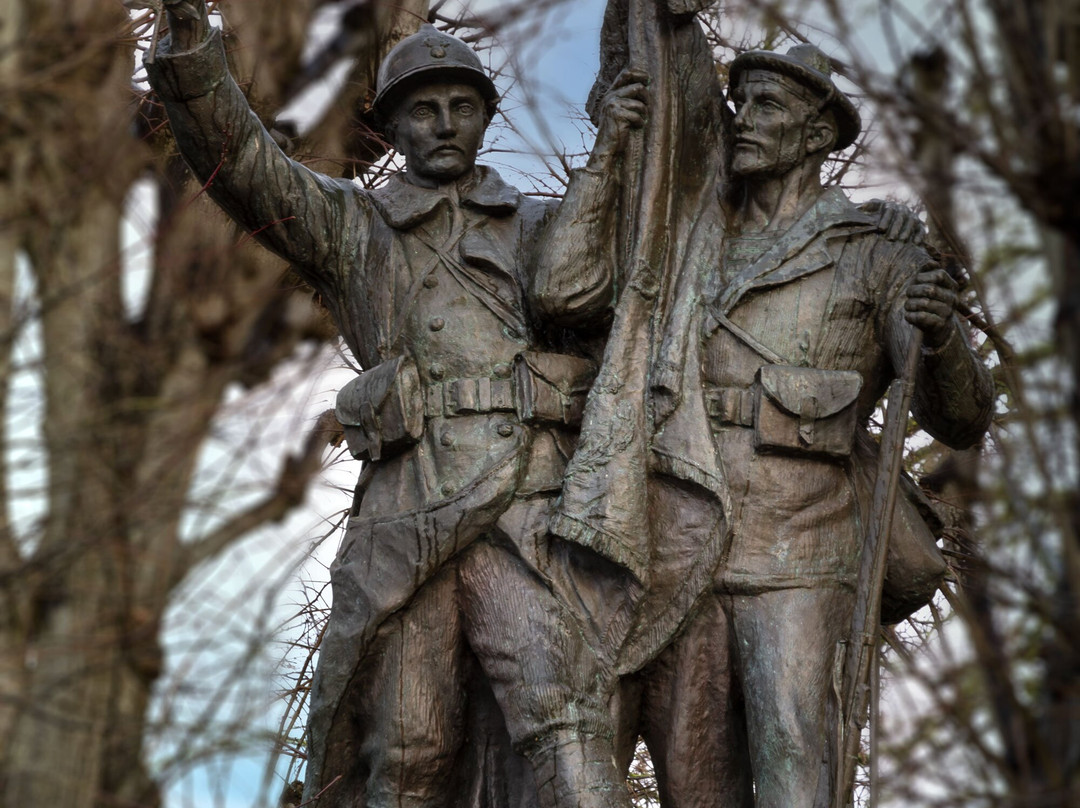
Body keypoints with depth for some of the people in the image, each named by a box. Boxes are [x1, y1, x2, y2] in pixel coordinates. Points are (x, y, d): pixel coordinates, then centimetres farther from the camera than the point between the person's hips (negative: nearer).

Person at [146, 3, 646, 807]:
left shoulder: (541, 225, 22)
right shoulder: (352, 226, 16)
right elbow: (240, 160, 2)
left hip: (526, 509, -1)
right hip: (404, 520, 1)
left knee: (560, 721, -18)